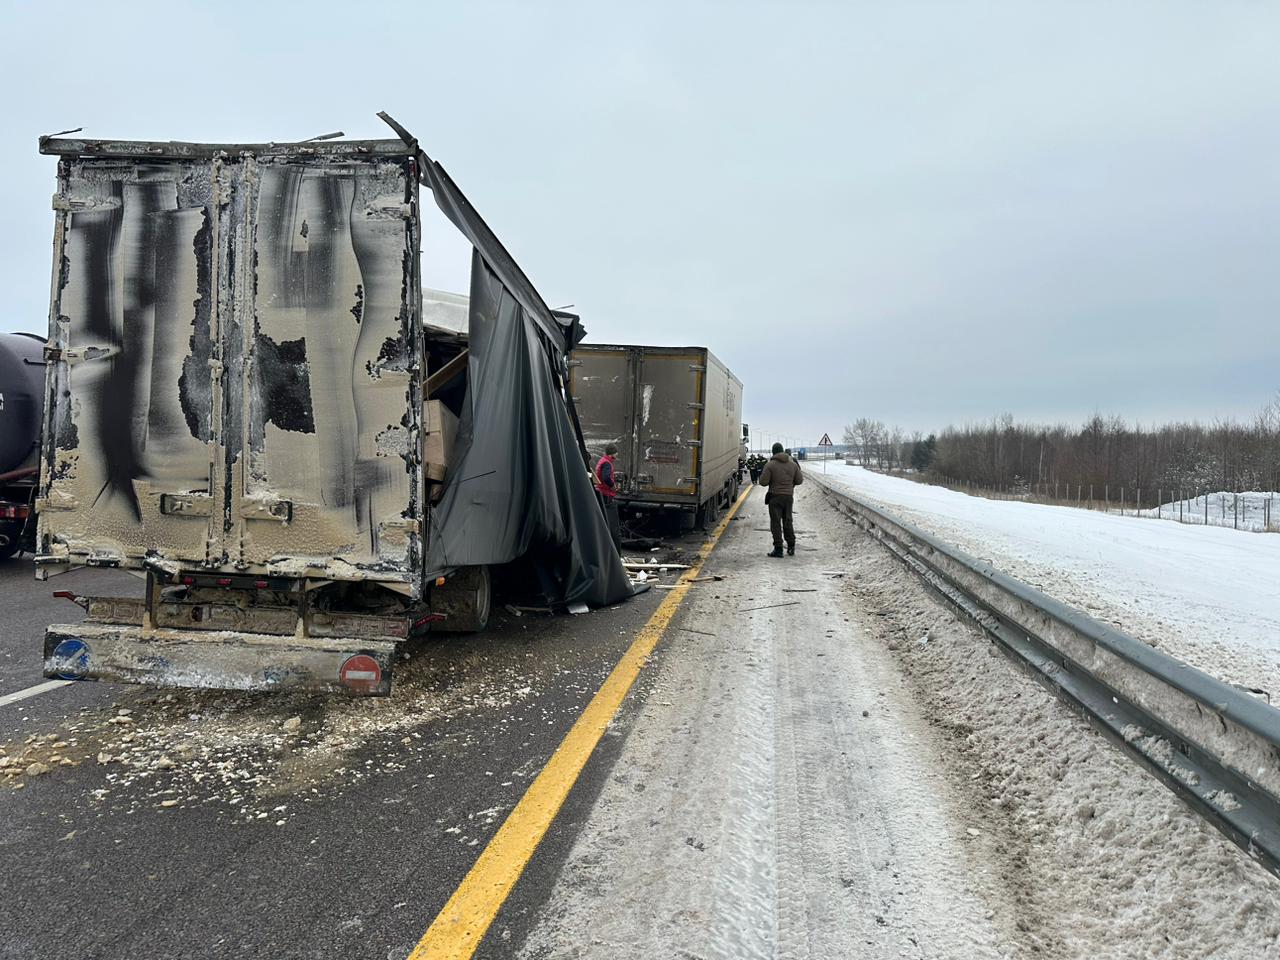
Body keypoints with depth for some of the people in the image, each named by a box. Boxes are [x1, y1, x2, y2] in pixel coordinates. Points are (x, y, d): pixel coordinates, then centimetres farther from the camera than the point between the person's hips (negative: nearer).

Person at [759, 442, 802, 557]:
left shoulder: (770, 465, -11)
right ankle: (791, 547, 20)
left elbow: (763, 482, -14)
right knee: (787, 522, 16)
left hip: (775, 497, -5)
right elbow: (799, 481, 8)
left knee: (776, 523, 0)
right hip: (789, 496, 5)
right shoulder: (793, 464, 4)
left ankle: (778, 549, -4)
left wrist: (762, 474, 7)